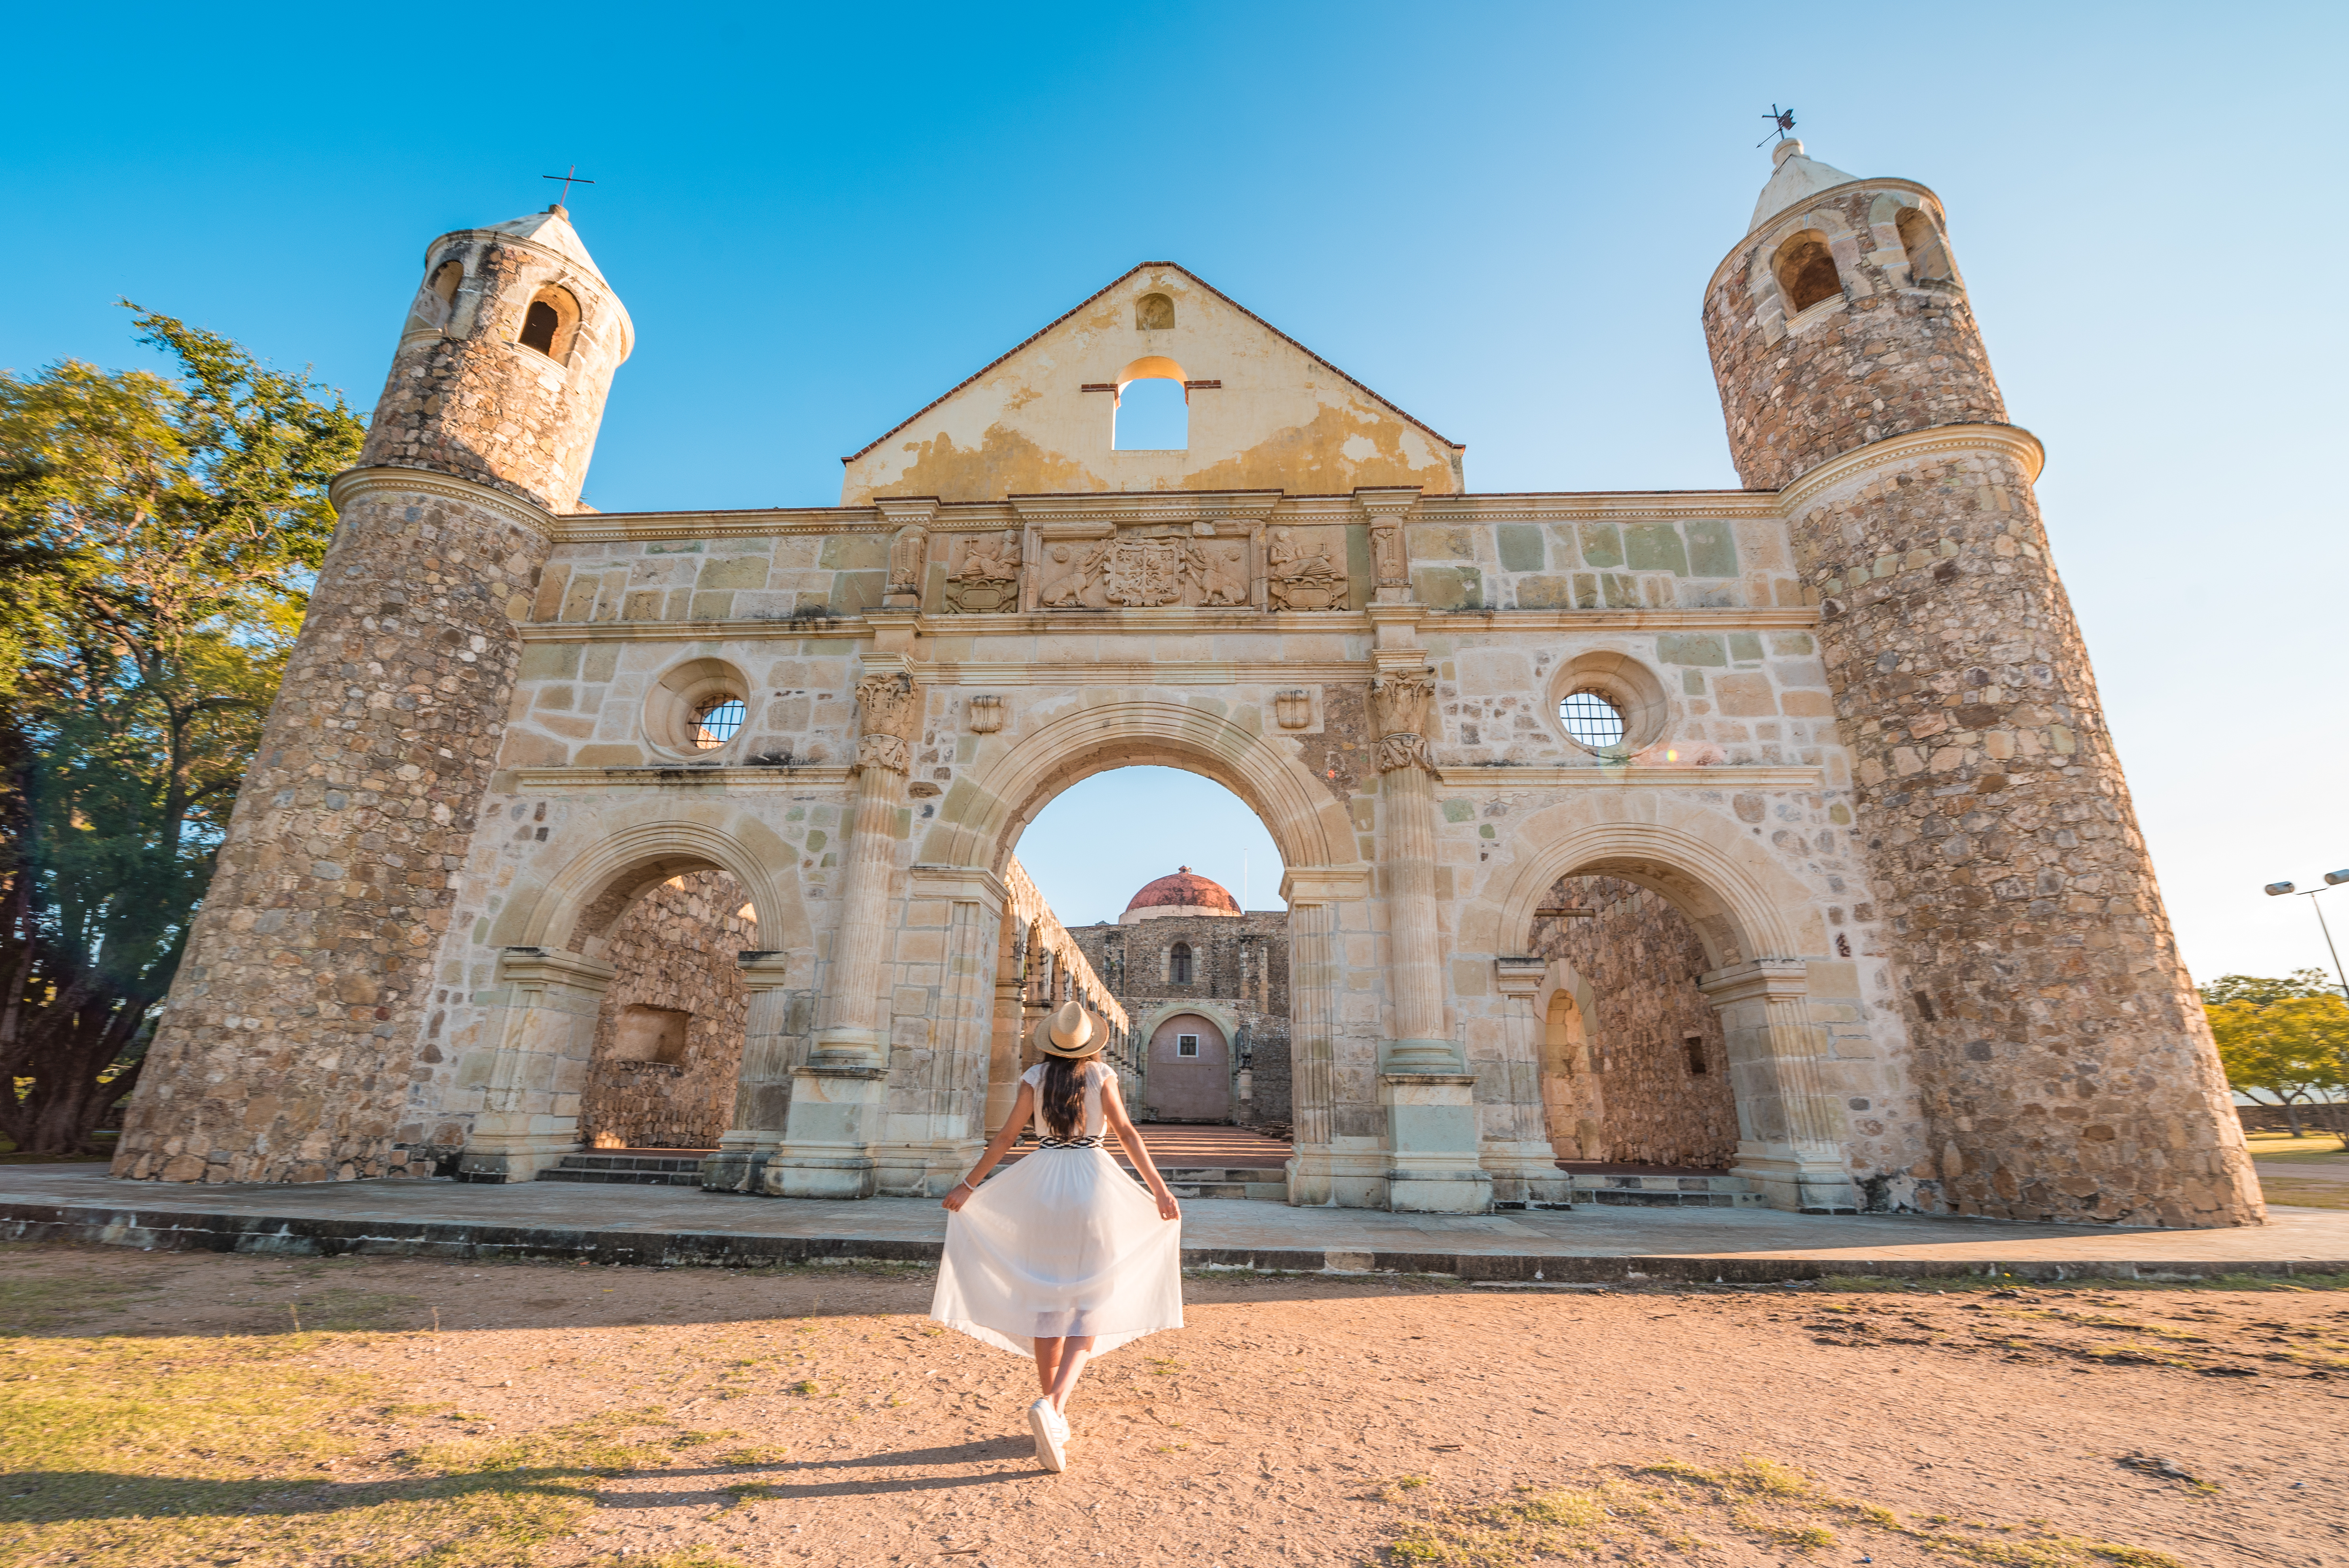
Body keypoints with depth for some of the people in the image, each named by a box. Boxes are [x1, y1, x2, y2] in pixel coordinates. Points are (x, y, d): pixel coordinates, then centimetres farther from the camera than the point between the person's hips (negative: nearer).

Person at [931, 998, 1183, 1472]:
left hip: (1041, 1184, 2)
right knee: (1091, 1303, 3)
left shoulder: (1034, 1078, 2)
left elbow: (1006, 1136, 3)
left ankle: (1054, 1414, 20)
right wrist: (1159, 1188, -4)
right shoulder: (1101, 1075, -2)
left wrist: (969, 1185, 13)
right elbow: (1126, 1132, -7)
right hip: (1093, 1182, -2)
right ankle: (1053, 1404, -15)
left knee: (1046, 1300, 13)